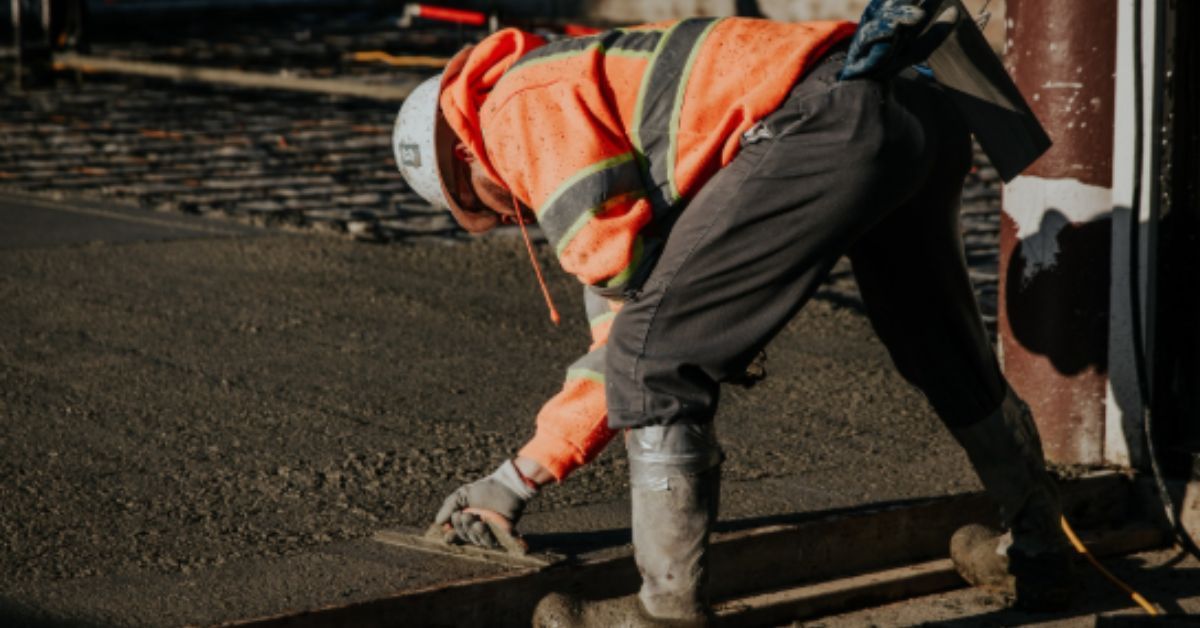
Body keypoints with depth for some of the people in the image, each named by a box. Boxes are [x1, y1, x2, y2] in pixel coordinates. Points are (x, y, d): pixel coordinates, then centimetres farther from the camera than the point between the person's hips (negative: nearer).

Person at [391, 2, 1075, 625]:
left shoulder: (519, 110, 7)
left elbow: (625, 263, -6)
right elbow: (619, 336, 35)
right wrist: (521, 477, 37)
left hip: (827, 129, -11)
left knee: (655, 361, -2)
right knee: (941, 348, 30)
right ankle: (1037, 550, 49)